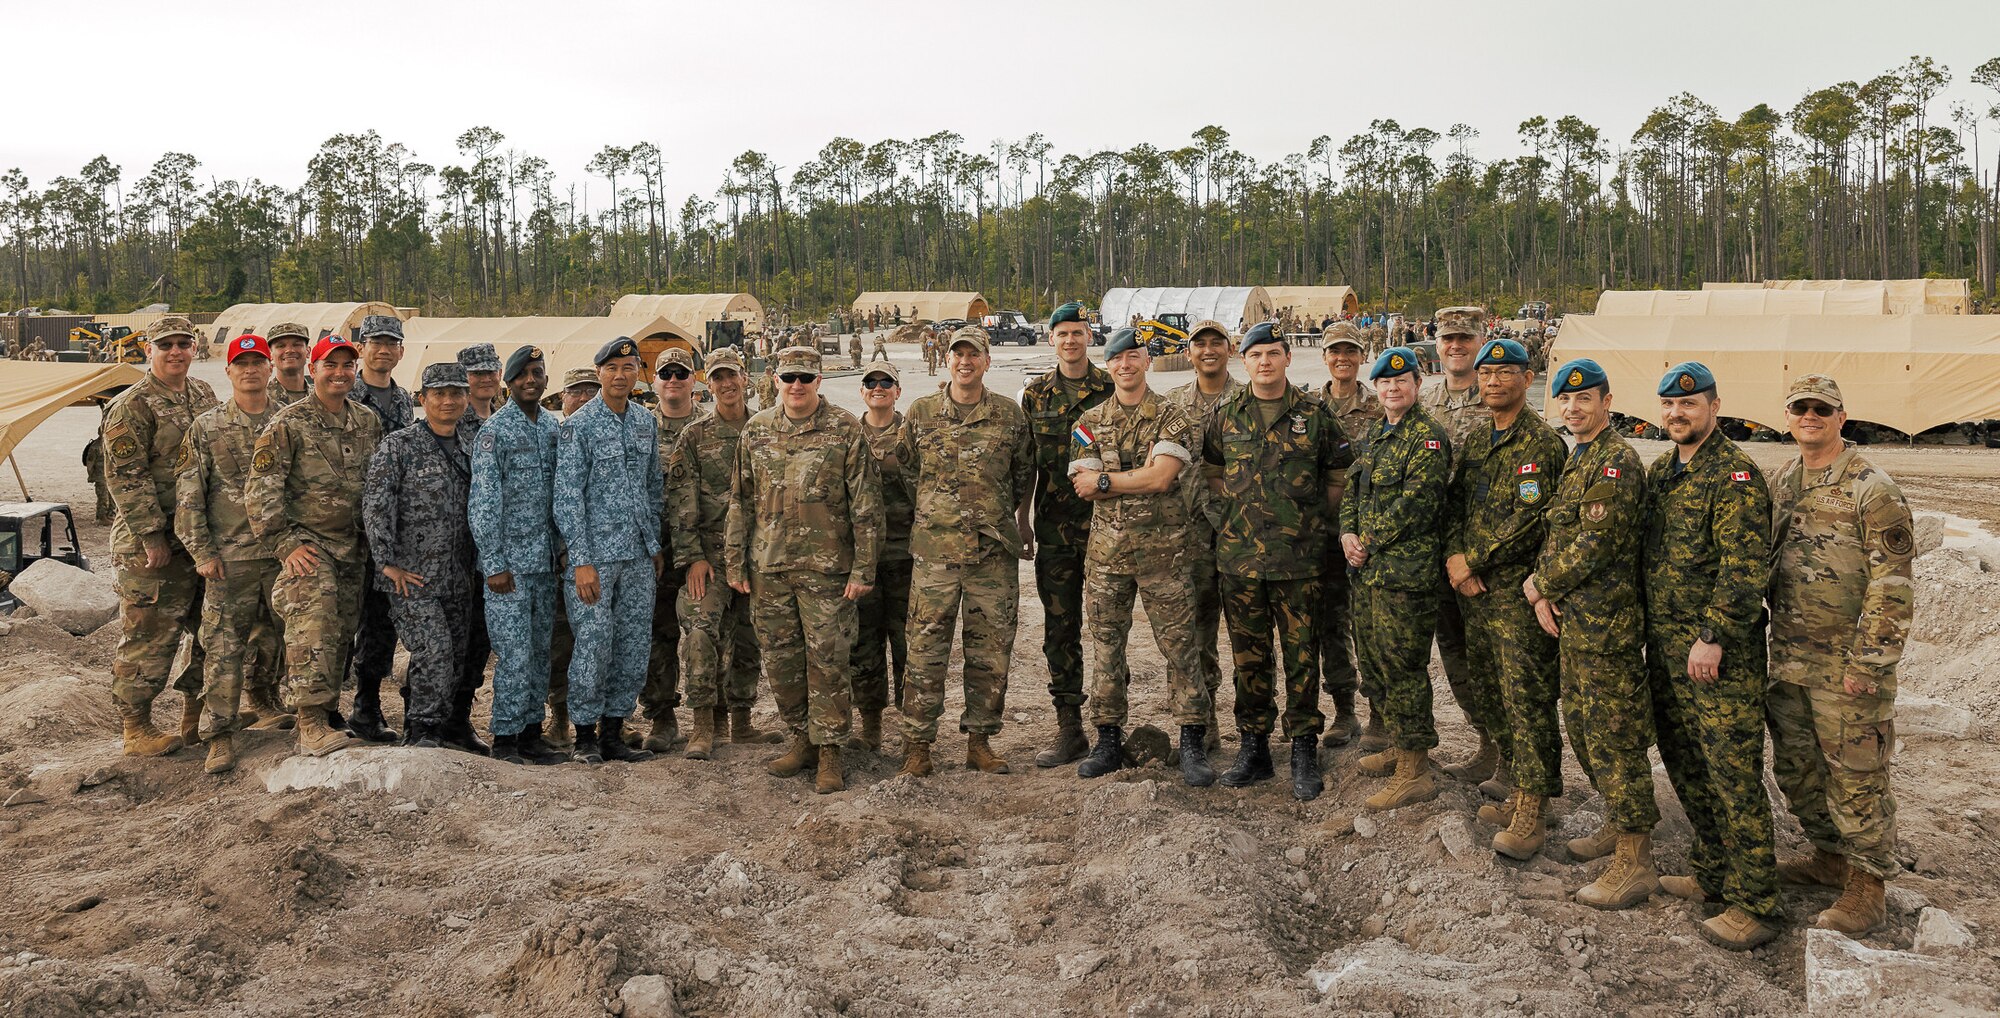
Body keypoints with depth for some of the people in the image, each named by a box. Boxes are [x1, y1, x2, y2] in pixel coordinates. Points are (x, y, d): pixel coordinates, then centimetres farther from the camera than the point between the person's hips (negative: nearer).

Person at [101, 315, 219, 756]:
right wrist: (151, 535, -17)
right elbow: (125, 477, -14)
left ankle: (194, 715, 25)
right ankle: (136, 727, 11)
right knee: (149, 635, -1)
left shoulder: (204, 395, 12)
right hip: (152, 545, -7)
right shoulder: (131, 407, -10)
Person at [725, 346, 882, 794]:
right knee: (779, 658, 9)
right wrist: (735, 560, 8)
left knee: (827, 659, -1)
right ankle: (802, 739, 25)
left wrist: (863, 568, -9)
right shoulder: (756, 430, 8)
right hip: (768, 568, 4)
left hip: (826, 568, -4)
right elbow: (741, 500, 13)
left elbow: (865, 505, -5)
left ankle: (829, 751, 10)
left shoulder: (844, 429, -4)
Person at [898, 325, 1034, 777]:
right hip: (934, 548, -1)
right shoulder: (920, 413, 5)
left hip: (995, 550, 1)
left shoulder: (1010, 414, 6)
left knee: (991, 651, 6)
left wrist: (1023, 524, 19)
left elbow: (1024, 475, 17)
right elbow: (905, 475, 13)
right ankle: (917, 744, 9)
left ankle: (979, 740, 18)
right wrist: (925, 518, 10)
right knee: (926, 649, 0)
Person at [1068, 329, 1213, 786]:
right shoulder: (1090, 421, 9)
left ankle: (1193, 744, 7)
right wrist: (1141, 475, -12)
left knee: (1179, 644, 0)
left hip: (1162, 549, -3)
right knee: (1106, 647, 8)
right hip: (1106, 549, 3)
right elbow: (1083, 488, -3)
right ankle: (1109, 742, 19)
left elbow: (1163, 477, -15)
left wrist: (1105, 479, -9)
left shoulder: (1171, 416, -1)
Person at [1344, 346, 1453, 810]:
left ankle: (1415, 772, 3)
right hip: (1367, 570, 9)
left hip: (1406, 571, -9)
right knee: (1376, 662, 17)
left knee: (1404, 667, -5)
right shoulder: (1376, 434, 17)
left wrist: (1369, 543, -13)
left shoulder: (1428, 435, -11)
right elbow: (1355, 489, 18)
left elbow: (1415, 503, -19)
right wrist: (1347, 535, 0)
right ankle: (1400, 746, 33)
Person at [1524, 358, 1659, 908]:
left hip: (1606, 621, -10)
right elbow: (1556, 535, 17)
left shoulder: (1616, 461, -15)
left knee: (1613, 736, -5)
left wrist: (1539, 586, -9)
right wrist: (1545, 591, 1)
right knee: (1581, 724, 19)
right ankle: (1620, 822, 35)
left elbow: (1594, 546, -21)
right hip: (1572, 616, 10)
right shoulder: (1577, 459, 16)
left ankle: (1635, 862, 3)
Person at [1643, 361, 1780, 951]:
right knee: (1684, 765, 17)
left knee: (1733, 773, -5)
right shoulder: (1660, 472, 14)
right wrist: (1648, 626, 17)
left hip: (1719, 651, -9)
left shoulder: (1734, 475, -12)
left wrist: (1712, 635, -22)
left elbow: (1746, 565, -19)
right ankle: (1711, 873, 31)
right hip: (1664, 643, 9)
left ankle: (1754, 906, 3)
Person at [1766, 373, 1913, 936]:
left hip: (1846, 664, -7)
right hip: (1788, 658, 7)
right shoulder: (1783, 481, 10)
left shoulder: (1872, 489, -13)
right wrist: (1771, 636, 14)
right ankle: (1830, 855, 36)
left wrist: (1866, 664, -18)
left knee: (1855, 775, 1)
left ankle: (1866, 888, 14)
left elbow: (1891, 586, -16)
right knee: (1795, 767, 17)